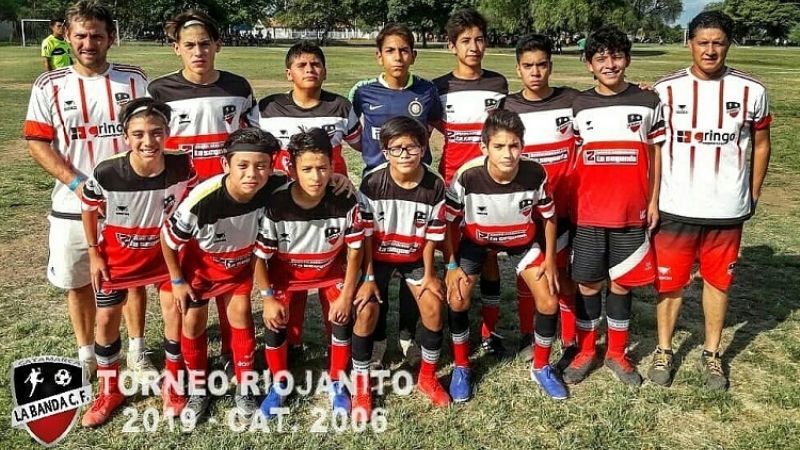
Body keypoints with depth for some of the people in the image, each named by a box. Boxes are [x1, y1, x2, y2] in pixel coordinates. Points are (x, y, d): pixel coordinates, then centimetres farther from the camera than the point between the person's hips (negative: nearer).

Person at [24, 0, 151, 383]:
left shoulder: (134, 79, 1)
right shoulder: (50, 85, 0)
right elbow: (37, 143, -2)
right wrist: (77, 183, -15)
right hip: (73, 206, 0)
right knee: (78, 283, 12)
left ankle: (137, 351, 28)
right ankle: (86, 355, 30)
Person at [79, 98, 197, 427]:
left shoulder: (181, 168, -25)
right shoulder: (106, 173, -29)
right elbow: (88, 209, -8)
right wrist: (94, 253, -4)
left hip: (164, 252, 1)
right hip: (116, 255, 0)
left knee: (174, 311, 1)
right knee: (107, 319, 7)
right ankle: (109, 391, 29)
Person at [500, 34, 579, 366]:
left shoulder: (571, 101, -3)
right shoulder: (507, 107, -2)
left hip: (561, 207, -1)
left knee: (561, 272, 7)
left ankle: (570, 342, 19)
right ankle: (527, 335, 29)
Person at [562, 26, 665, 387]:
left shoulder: (648, 102, 1)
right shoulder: (578, 106, 2)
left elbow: (656, 154, 7)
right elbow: (571, 158, 7)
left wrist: (654, 201, 3)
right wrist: (567, 204, 3)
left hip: (632, 212, 0)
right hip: (587, 213, 0)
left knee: (622, 283, 10)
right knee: (588, 283, 7)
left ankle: (617, 353, 26)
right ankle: (585, 351, 24)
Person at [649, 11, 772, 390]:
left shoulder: (751, 91, -2)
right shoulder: (666, 90, -4)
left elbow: (760, 145, 10)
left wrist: (753, 195, 9)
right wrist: (649, 199, -3)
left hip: (727, 210, 1)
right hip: (675, 207, -1)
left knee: (718, 281, 13)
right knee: (670, 281, 9)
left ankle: (712, 354, 30)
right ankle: (663, 351, 26)